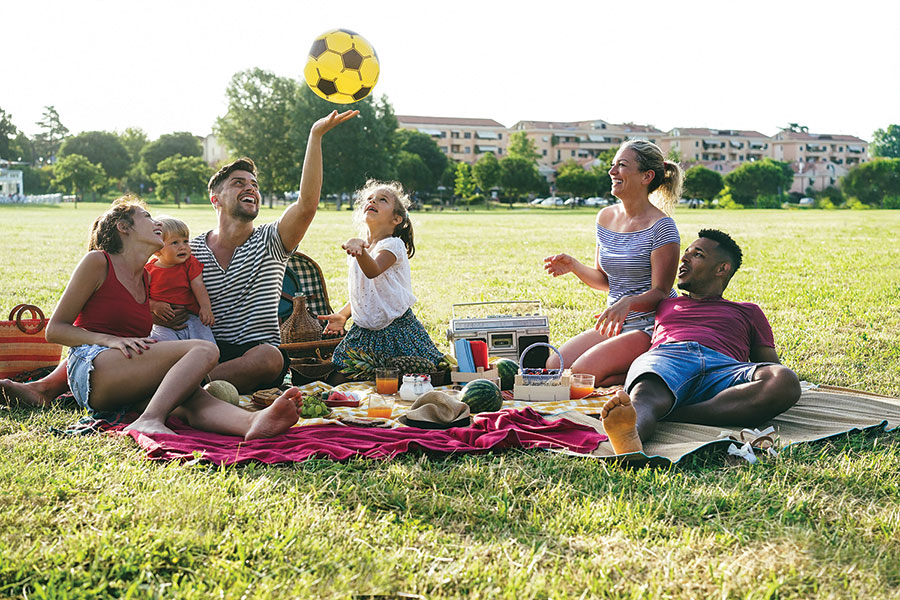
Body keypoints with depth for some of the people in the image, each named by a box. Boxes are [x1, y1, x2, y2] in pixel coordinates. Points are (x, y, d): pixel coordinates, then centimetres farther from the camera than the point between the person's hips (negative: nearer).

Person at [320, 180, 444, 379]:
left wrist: (360, 250, -53)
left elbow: (373, 271, -34)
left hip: (396, 330, -6)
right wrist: (342, 314, 6)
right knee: (341, 376, 0)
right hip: (364, 331, 6)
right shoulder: (357, 250, 9)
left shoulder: (393, 245, -12)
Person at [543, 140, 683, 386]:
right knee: (552, 368, -7)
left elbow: (660, 292, -16)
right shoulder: (605, 218, 8)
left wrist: (627, 303, -37)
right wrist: (573, 266, -3)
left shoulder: (662, 227, -13)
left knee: (582, 374, -24)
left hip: (650, 326, -8)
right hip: (615, 323, 8)